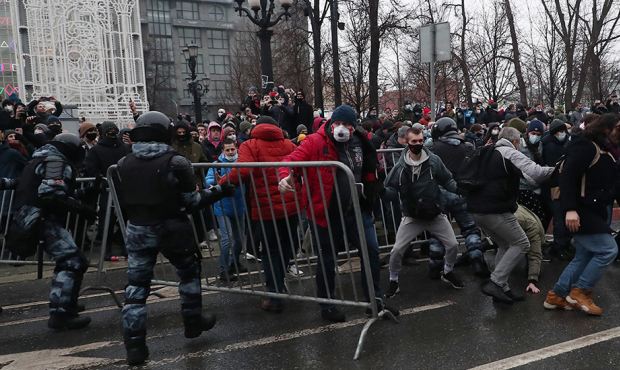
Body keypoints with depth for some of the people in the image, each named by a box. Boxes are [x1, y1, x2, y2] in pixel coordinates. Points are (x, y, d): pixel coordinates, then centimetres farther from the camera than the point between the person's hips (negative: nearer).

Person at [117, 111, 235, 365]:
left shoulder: (124, 164, 0)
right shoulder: (175, 162, -12)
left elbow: (123, 200, 3)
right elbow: (191, 202, -10)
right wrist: (219, 191, 1)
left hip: (137, 228, 3)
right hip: (171, 228, -3)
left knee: (136, 285, 7)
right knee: (190, 271, 20)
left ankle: (134, 345, 7)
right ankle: (193, 322, 31)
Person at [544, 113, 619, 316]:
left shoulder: (601, 149, 18)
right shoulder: (585, 146, -13)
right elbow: (567, 176, -23)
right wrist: (570, 209, -30)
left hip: (593, 210, 10)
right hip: (580, 211, -10)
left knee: (584, 257, 10)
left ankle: (556, 296, 14)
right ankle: (579, 292, 0)